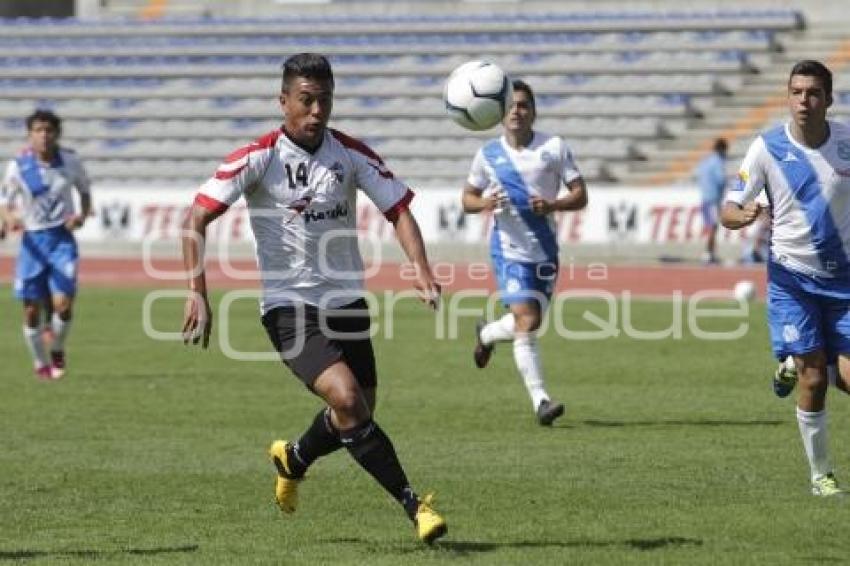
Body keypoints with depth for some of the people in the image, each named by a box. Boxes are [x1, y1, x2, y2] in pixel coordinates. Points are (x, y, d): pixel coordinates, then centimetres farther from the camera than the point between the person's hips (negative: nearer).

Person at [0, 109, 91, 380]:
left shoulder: (70, 161, -3)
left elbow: (85, 190, 13)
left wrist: (82, 215, -6)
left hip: (62, 238, 0)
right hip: (33, 241, 0)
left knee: (63, 303, -15)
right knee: (32, 309, 3)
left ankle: (57, 351, 15)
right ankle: (40, 363, 25)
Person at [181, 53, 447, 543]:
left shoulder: (351, 154, -1)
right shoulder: (260, 157, -12)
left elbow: (399, 208, -1)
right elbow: (198, 217, -12)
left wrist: (422, 269, -18)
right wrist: (198, 295, -20)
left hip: (347, 301, 5)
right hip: (289, 305, -5)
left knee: (357, 418, 11)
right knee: (347, 399, -23)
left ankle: (294, 460, 43)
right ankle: (412, 504, -16)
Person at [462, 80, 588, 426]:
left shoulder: (554, 148, 0)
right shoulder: (488, 154, 2)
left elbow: (580, 196, 1)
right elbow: (467, 199, 12)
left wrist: (553, 205, -19)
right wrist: (484, 204, -11)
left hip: (545, 251, 2)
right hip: (509, 249, -2)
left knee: (531, 323, 9)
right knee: (526, 322, -16)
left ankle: (486, 335, 42)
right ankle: (540, 400, -17)